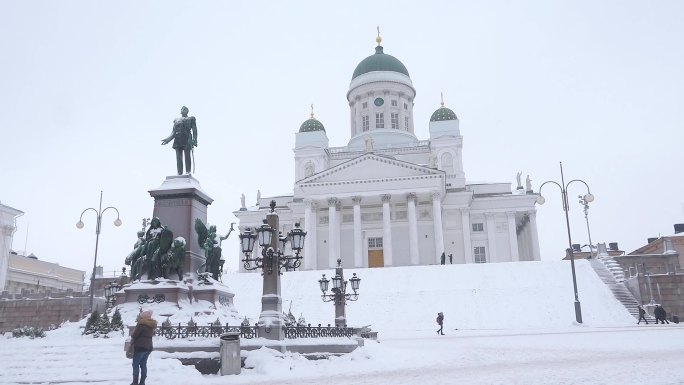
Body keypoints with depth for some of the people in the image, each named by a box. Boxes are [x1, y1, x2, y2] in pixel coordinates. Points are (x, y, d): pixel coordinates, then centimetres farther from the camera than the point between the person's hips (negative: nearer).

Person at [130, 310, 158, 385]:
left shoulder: (141, 324, -16)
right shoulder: (151, 326, 9)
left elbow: (134, 335, -12)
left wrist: (132, 335, 10)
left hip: (140, 347, -8)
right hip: (148, 347, 8)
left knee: (136, 364, 2)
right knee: (143, 364, 12)